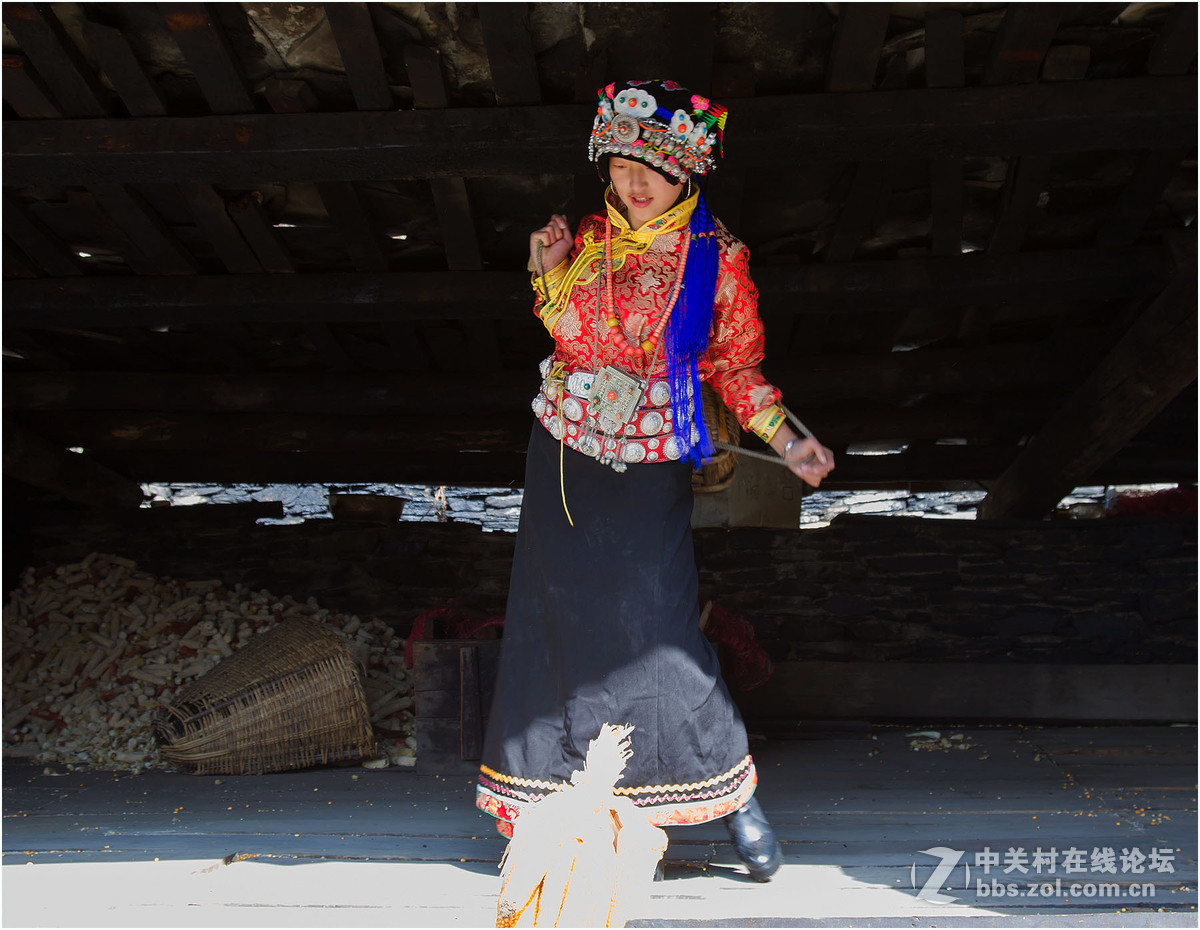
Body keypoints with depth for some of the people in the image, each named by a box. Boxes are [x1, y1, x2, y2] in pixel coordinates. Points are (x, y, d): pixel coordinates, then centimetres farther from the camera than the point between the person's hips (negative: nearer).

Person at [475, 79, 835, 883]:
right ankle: (550, 792, 27)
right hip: (567, 453, 4)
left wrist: (785, 439, -12)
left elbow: (737, 365, -1)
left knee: (655, 625, -7)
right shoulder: (590, 239, 4)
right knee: (560, 614, 9)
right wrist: (549, 271, -2)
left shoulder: (717, 258, -6)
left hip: (653, 464, -3)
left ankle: (730, 791, 13)